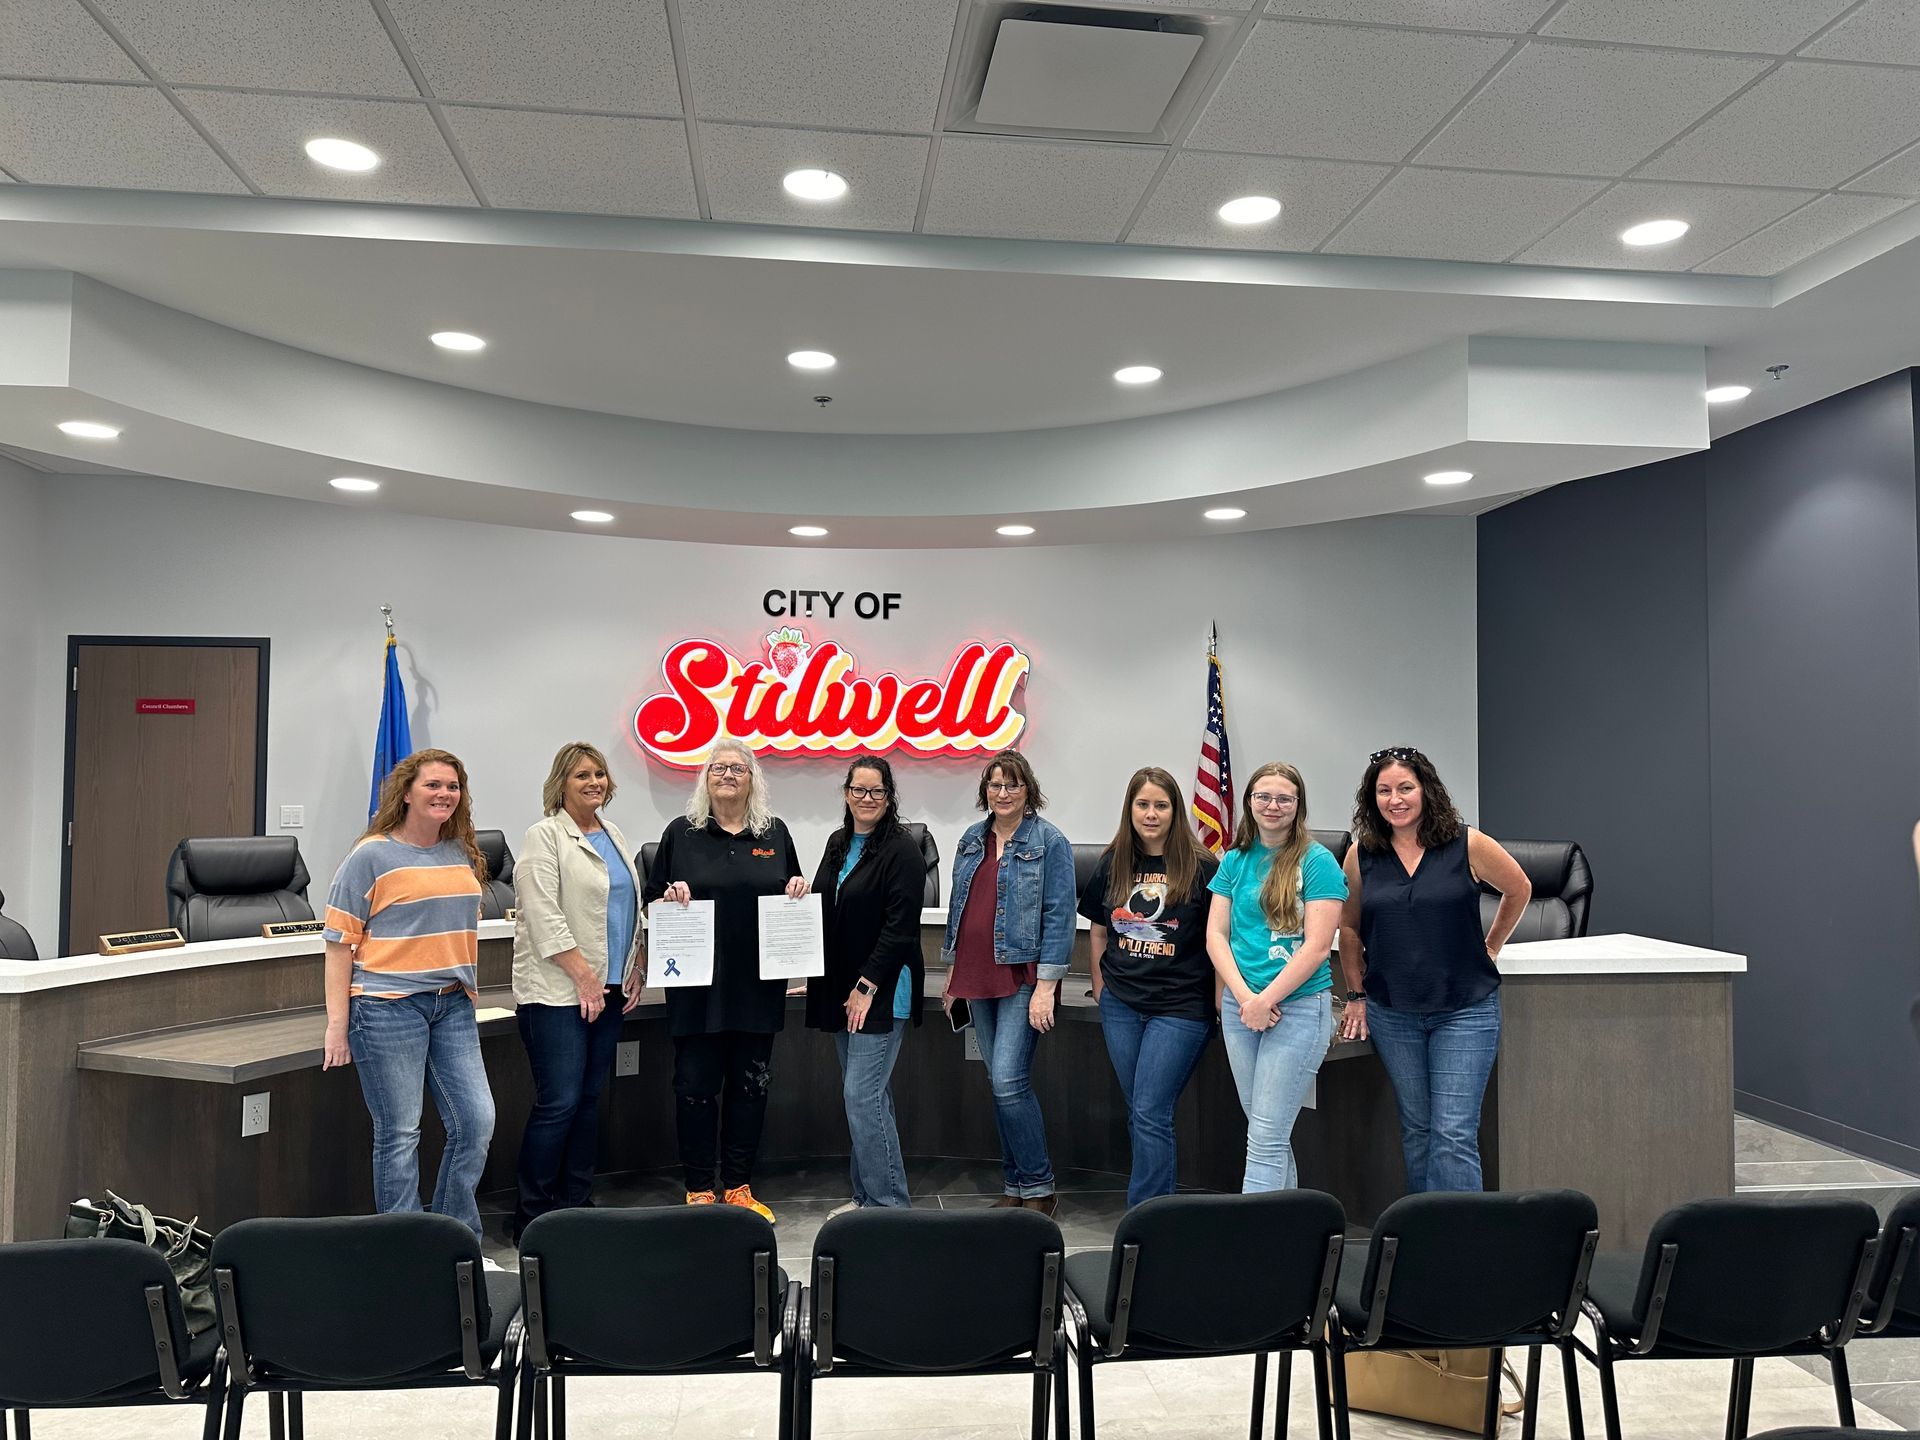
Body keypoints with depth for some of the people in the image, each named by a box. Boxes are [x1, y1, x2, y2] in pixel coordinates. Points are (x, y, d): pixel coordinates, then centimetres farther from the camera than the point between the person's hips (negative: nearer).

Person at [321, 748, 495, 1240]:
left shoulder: (463, 854, 12)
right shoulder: (372, 856, -5)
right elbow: (340, 940, -6)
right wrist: (337, 1024, -10)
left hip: (453, 1005, 6)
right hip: (388, 1005, -5)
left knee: (476, 1121, 3)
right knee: (399, 1134, 2)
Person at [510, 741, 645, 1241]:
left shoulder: (614, 835, 16)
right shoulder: (545, 836, -7)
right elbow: (544, 917, -15)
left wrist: (637, 967, 9)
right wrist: (584, 975, -16)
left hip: (608, 990, 7)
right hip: (557, 992, -7)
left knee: (589, 1099, 11)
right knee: (558, 1103, -6)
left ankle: (574, 1204, 21)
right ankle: (532, 1217, 7)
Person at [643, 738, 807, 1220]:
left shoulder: (775, 833, 9)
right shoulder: (681, 832, 3)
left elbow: (794, 893, 17)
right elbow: (651, 896, 6)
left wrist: (798, 890, -5)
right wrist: (671, 896, -14)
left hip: (757, 982, 2)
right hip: (698, 983, -2)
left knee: (750, 1084, 9)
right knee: (696, 1084, 2)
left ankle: (739, 1187, 22)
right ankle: (699, 1190, 16)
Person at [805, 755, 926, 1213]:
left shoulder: (901, 850, -11)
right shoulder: (838, 844, 13)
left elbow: (900, 927, -16)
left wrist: (867, 986, -17)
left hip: (882, 991, -8)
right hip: (841, 987, 8)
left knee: (862, 1093, -10)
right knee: (867, 1095, 13)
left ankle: (887, 1202, 1)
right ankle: (866, 1195, 22)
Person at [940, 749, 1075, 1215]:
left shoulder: (1049, 843, -7)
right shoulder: (972, 840, 12)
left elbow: (1059, 916, -10)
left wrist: (1046, 987, -15)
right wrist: (952, 972, 16)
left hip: (1023, 977, -6)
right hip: (978, 977, 6)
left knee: (1009, 1081, -12)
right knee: (1000, 1084, 11)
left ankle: (1038, 1187, 3)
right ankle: (1016, 1187, 22)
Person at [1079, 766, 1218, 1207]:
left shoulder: (1201, 867, -7)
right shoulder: (1113, 864, 6)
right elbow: (1099, 929, 16)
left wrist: (1222, 999, -6)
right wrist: (1100, 987, 12)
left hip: (1180, 1007, -5)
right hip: (1121, 1005, 5)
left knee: (1150, 1114, -7)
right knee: (1138, 1114, 13)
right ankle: (1161, 1197, 28)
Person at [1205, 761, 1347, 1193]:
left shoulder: (1317, 861, -6)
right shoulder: (1235, 861, 9)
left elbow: (1316, 946, -12)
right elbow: (1216, 934, 5)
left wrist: (1265, 1001, -14)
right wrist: (1244, 997, -9)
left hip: (1299, 1007, -5)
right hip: (1240, 1006, 5)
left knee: (1266, 1138, -7)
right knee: (1267, 1133, 14)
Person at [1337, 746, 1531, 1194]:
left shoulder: (1468, 845, -7)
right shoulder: (1361, 855, 0)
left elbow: (1518, 889, 11)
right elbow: (1349, 927, 12)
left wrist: (1490, 947, 11)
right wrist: (1356, 995, 9)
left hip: (1465, 1009, -3)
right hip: (1391, 1012, 3)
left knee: (1454, 1134, -7)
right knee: (1416, 1130, 13)